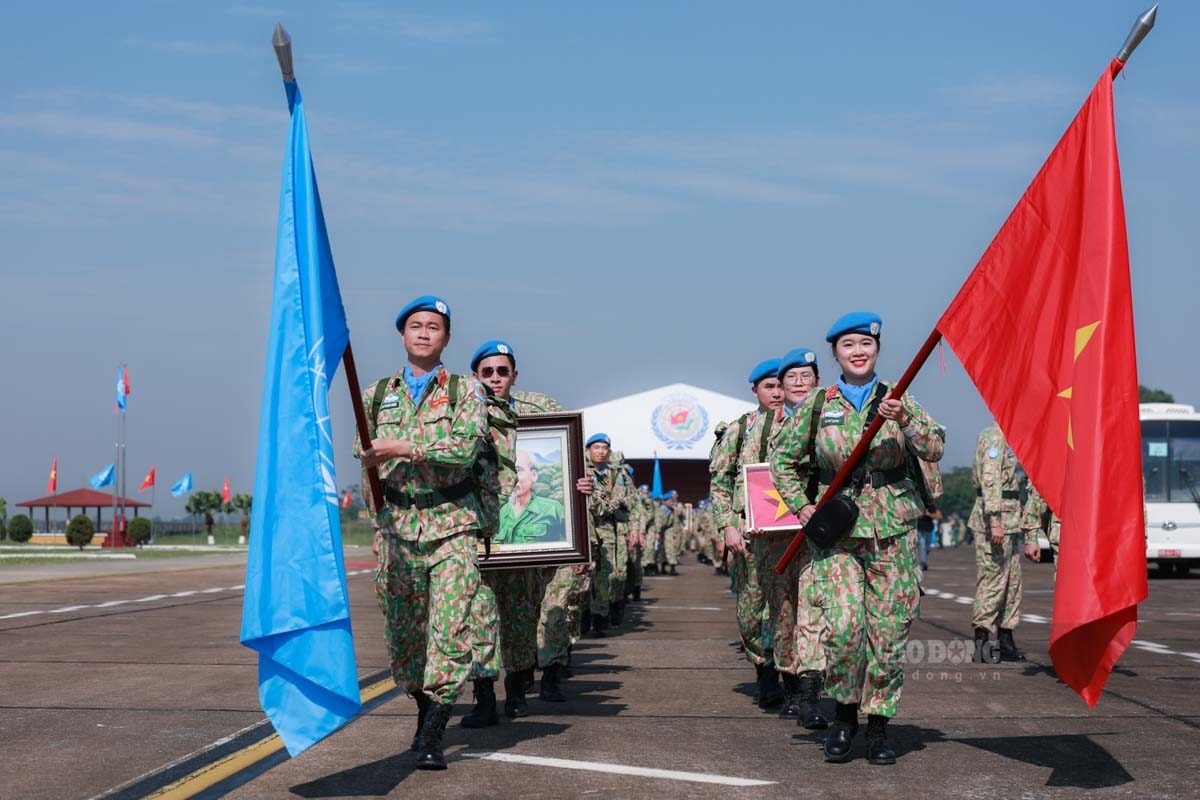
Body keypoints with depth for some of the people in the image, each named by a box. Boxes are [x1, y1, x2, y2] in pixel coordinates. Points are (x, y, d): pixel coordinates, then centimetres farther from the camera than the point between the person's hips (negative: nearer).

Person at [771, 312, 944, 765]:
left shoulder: (898, 400, 6)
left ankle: (878, 726, 15)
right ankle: (844, 714, 7)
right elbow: (783, 460, 15)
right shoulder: (816, 406, 6)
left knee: (889, 632, 0)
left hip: (892, 530, 1)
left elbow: (935, 450, -4)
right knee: (844, 625, -15)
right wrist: (800, 506, 4)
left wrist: (904, 420, -20)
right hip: (835, 529, -1)